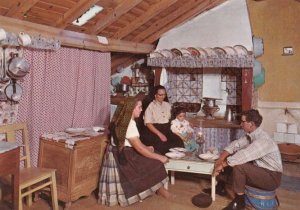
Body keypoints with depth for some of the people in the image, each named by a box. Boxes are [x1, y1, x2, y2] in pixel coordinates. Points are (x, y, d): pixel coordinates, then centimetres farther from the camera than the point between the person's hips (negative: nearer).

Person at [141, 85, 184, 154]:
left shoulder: (167, 105, 17)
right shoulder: (150, 106, -1)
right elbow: (148, 124, -9)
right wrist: (160, 134, -19)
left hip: (167, 130, 5)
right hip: (154, 131, -5)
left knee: (178, 141, -23)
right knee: (162, 145, -32)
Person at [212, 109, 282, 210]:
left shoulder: (263, 140, -28)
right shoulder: (251, 135, -1)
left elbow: (244, 155, -33)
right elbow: (235, 144, -1)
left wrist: (222, 165, -24)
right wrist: (220, 160, -15)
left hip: (272, 177, -9)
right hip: (259, 169, 9)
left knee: (238, 165, -27)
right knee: (231, 158, 1)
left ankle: (239, 201, -8)